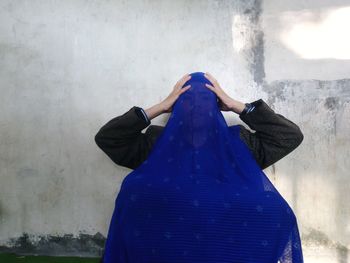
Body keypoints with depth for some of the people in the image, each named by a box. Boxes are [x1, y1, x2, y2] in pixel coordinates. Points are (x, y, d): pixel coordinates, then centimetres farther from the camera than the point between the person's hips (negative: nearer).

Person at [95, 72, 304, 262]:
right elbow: (105, 138, 7)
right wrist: (160, 107, 7)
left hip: (228, 240, 0)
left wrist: (236, 105, 10)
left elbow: (291, 136, 10)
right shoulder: (158, 140, 13)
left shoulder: (237, 140, 14)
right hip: (167, 239, 0)